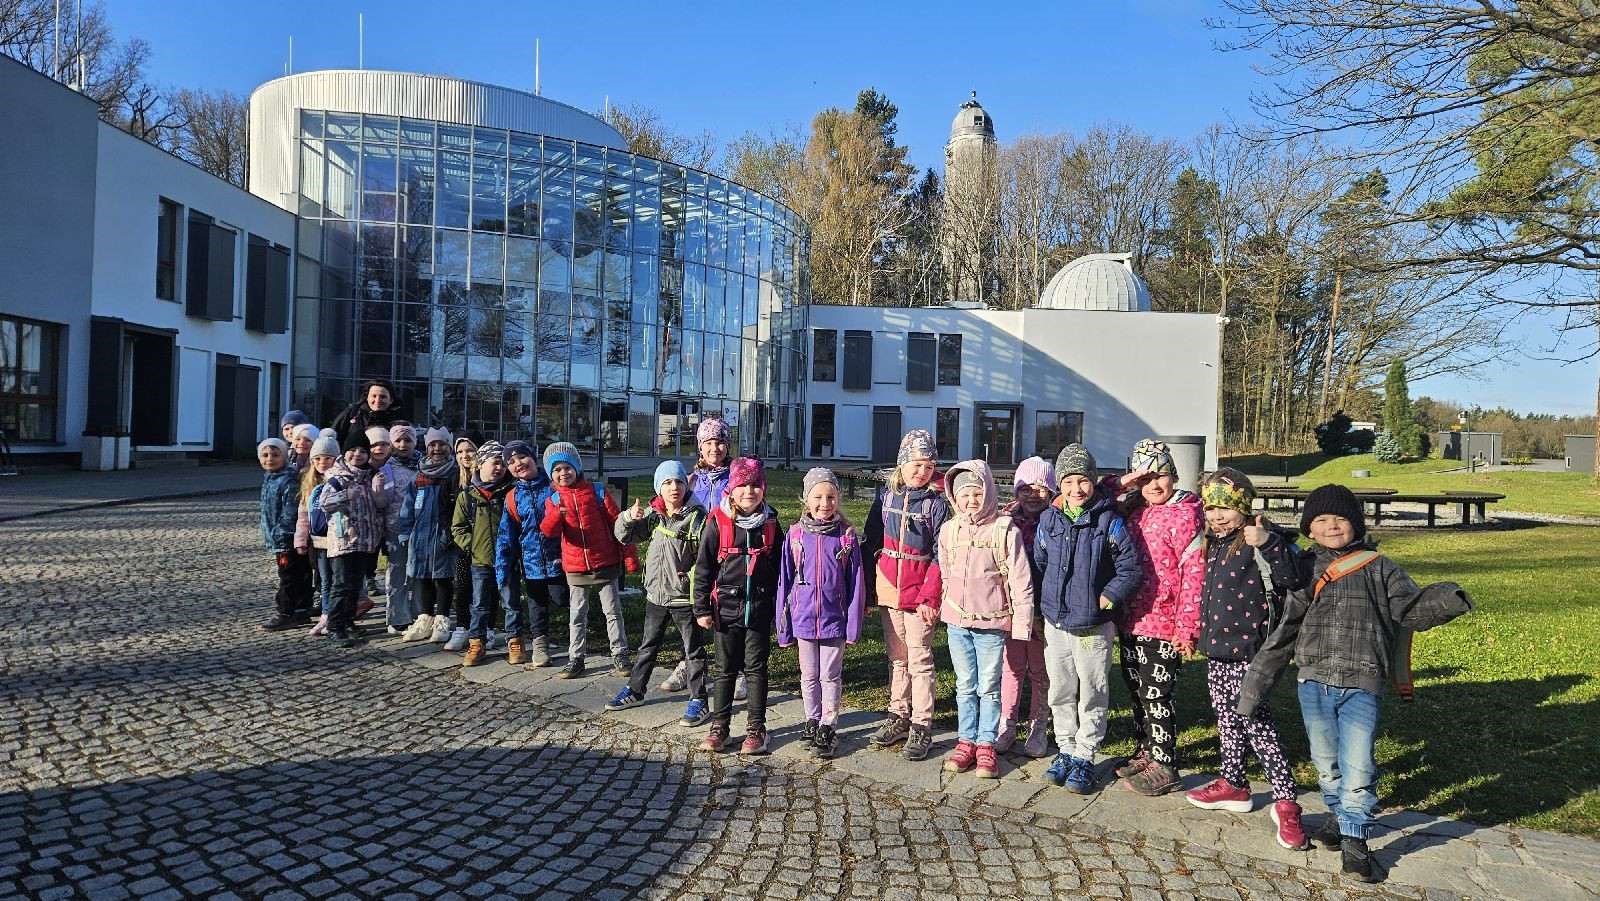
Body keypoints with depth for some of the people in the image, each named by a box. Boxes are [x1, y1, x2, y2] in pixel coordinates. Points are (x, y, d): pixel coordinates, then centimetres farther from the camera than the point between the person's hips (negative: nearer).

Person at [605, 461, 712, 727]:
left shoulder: (697, 517, -14)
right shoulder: (652, 515, 2)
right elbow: (624, 536, 8)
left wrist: (693, 575, -26)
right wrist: (629, 517, -11)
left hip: (685, 597, -5)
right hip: (656, 595, 5)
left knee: (693, 650, 5)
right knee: (648, 646, 21)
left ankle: (698, 701, 15)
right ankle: (634, 691, 37)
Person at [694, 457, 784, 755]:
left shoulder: (771, 524, 2)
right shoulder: (718, 522, -5)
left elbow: (780, 568, 8)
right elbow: (703, 568, -2)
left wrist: (780, 607, 8)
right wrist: (702, 608, -5)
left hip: (760, 609, 1)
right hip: (727, 607, -1)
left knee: (756, 669, 7)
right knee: (725, 669, 10)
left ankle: (756, 729, 17)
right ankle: (718, 727, 21)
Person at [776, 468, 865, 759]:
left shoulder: (847, 535, -7)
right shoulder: (796, 535, -4)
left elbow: (856, 582, -3)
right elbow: (785, 581, 1)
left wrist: (854, 623, -5)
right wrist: (784, 626, 1)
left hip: (835, 618, -1)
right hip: (804, 619, 2)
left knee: (830, 676, 8)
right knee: (809, 675, 16)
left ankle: (828, 727, 20)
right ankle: (812, 721, 32)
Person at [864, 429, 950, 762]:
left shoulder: (937, 501, -8)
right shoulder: (886, 494, 4)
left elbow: (940, 555, -10)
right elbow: (872, 541, 8)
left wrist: (930, 597, -16)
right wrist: (867, 586, 5)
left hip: (919, 591, -5)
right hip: (888, 588, 5)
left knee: (919, 659, 0)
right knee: (896, 656, 15)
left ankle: (921, 726, 8)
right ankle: (899, 717, 26)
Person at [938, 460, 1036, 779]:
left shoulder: (1005, 530, -10)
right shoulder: (949, 530, 2)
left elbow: (1020, 580, -8)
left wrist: (1021, 622, -9)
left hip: (992, 622, -3)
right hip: (957, 621, 3)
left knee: (989, 687, 6)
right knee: (965, 686, 13)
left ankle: (986, 745, 16)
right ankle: (966, 741, 22)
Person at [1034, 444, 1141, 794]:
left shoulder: (1109, 521, -9)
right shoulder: (1048, 520, 1)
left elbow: (1130, 567, -8)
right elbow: (1039, 564, 11)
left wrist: (1106, 598, -12)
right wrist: (1046, 602, 8)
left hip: (1093, 626, -3)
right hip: (1055, 623, 3)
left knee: (1092, 695, 6)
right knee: (1060, 692, 14)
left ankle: (1084, 757, 20)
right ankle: (1066, 749, 30)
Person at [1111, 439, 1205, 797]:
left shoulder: (1186, 513, -12)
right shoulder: (1135, 510, 8)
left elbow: (1194, 572, -16)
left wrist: (1187, 627, -17)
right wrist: (1120, 484, 0)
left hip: (1162, 626, -7)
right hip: (1130, 620, 7)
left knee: (1156, 695, 2)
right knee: (1137, 692, 17)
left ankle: (1164, 766, 14)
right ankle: (1146, 752, 32)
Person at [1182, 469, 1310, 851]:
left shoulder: (1258, 538, -14)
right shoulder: (1214, 542, 11)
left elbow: (1290, 579, -27)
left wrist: (1268, 544, -38)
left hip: (1245, 649, -9)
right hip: (1216, 647, 9)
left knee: (1257, 723, -8)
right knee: (1226, 716, 18)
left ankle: (1286, 802, 1)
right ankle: (1233, 784, 33)